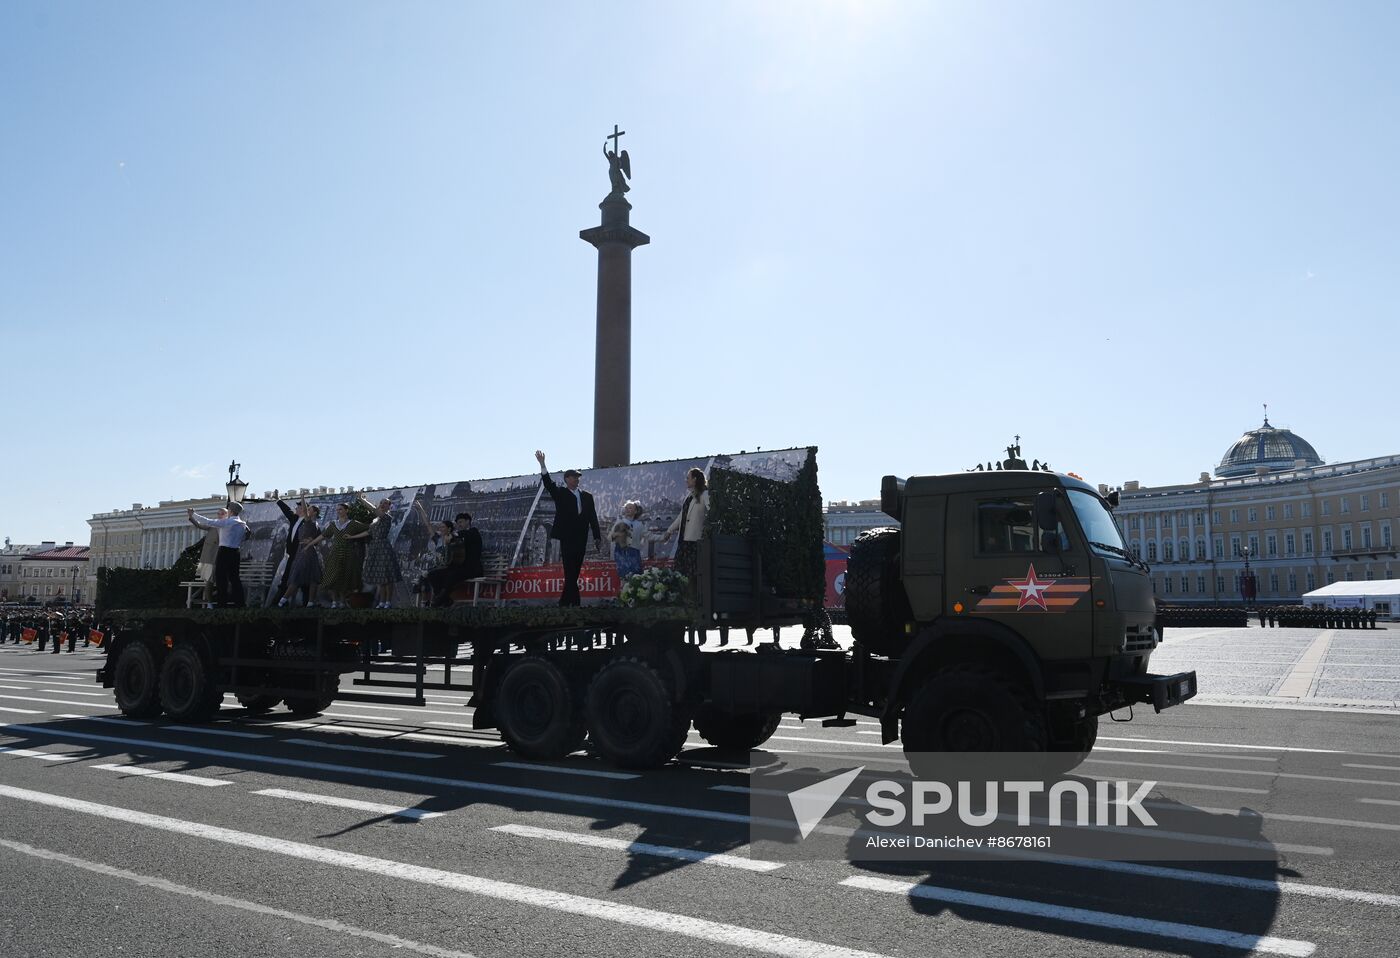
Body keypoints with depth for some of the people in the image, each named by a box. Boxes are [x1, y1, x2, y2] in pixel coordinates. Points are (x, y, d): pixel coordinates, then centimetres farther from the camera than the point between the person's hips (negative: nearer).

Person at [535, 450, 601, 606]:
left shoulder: (587, 497, 14)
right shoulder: (561, 494, 6)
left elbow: (593, 517, 10)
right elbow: (548, 484, -10)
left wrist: (597, 537, 2)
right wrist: (542, 465, -22)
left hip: (581, 540, 4)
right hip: (567, 539, -4)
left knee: (574, 574, 6)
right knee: (570, 573, -8)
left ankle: (564, 602, 13)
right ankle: (574, 602, -5)